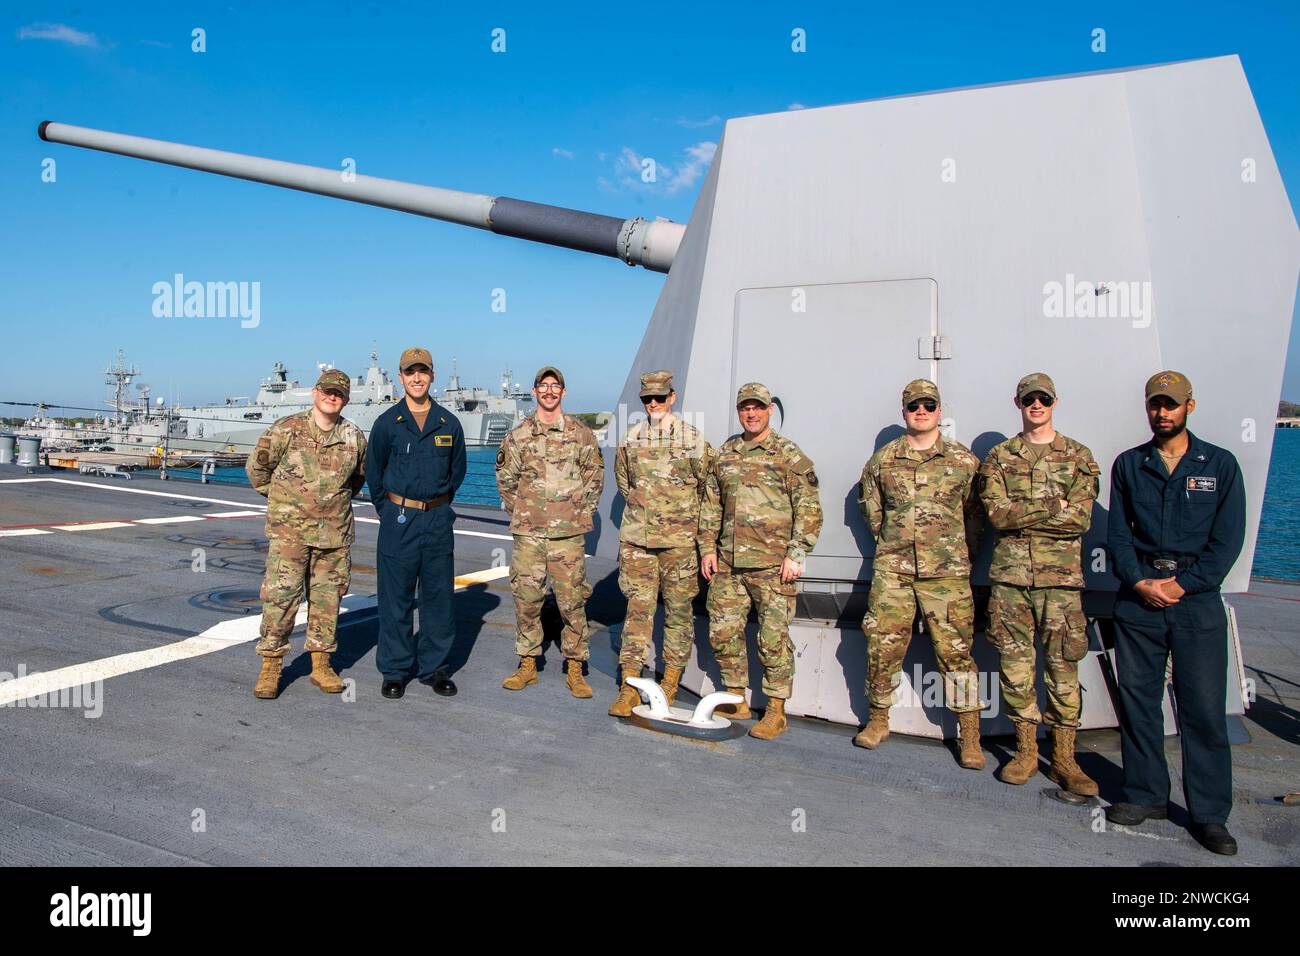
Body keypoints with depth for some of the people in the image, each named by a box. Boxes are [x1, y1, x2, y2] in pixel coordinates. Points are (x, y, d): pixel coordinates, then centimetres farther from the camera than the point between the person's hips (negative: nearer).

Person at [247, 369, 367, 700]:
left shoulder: (354, 438, 4)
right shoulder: (286, 430, -4)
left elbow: (359, 476, 23)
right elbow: (256, 468, 6)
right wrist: (281, 499, 10)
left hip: (335, 533, 3)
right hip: (289, 530, -3)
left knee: (327, 598, 9)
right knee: (280, 596, -5)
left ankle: (321, 664, 20)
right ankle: (270, 667, 6)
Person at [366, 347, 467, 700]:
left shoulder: (449, 423, 6)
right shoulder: (387, 423, 1)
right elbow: (373, 472, 10)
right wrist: (387, 509, 10)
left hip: (438, 519, 2)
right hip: (398, 519, -2)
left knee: (438, 595, 7)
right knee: (395, 597, 2)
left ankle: (434, 668, 19)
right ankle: (395, 671, 13)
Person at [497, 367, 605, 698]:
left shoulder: (581, 434, 5)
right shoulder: (518, 435, 6)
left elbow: (595, 476, 10)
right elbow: (506, 478, 13)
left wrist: (583, 512, 4)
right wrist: (517, 513, 7)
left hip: (568, 533, -1)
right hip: (528, 532, 1)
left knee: (572, 600, 1)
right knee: (526, 599, 6)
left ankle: (575, 670, 11)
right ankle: (527, 665, 19)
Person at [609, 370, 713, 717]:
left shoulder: (693, 439, -1)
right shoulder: (631, 439, 8)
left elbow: (708, 487, 7)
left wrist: (685, 517, 10)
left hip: (679, 539, -2)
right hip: (636, 536, 2)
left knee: (678, 608, 5)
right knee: (638, 607, 0)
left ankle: (670, 683, 19)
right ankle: (629, 688, 2)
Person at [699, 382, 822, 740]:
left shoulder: (789, 455, -2)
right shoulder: (724, 454, 14)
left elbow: (809, 509, -5)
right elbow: (711, 505, 19)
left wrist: (796, 554, -11)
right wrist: (708, 548, 12)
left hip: (772, 565, -5)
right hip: (728, 563, 6)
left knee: (773, 639, -1)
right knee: (722, 633, 10)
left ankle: (776, 711, 12)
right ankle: (736, 701, 25)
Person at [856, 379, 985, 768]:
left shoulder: (963, 460, 5)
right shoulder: (883, 459, 9)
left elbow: (976, 511, 10)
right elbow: (868, 502, 21)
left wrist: (960, 551, 5)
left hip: (946, 572, -2)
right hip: (892, 569, 2)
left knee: (955, 651, -2)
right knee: (882, 647, 4)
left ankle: (970, 737, 8)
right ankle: (878, 721, 21)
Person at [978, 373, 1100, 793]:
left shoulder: (1078, 456, 8)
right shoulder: (998, 457, 9)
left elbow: (1080, 519, -5)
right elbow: (996, 514, -5)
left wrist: (1020, 515, -9)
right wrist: (1053, 506, -9)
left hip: (1061, 574, -1)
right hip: (1010, 573, 1)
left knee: (1063, 665, 2)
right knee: (1015, 663, 5)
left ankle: (1064, 758, 12)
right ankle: (1025, 750, 17)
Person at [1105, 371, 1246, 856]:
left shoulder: (1220, 465, 6)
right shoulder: (1128, 465, 10)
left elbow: (1228, 539, 0)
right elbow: (1117, 532, 7)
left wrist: (1182, 584, -10)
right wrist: (1139, 582, -8)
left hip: (1197, 598, -2)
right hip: (1137, 597, 2)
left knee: (1204, 707, -1)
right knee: (1137, 698, 6)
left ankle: (1209, 812, 10)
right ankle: (1146, 795, 19)